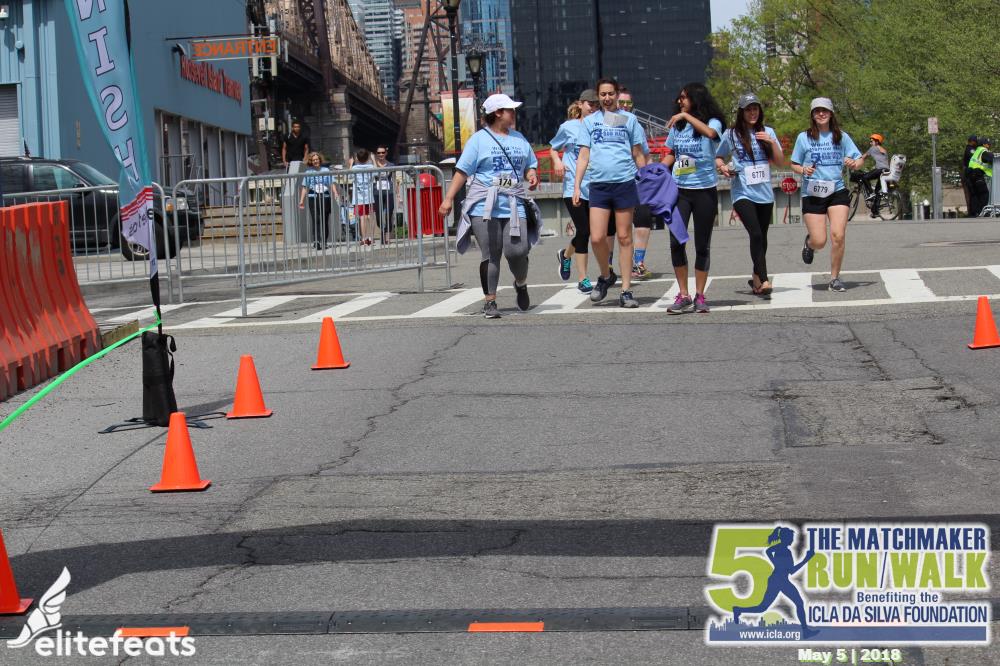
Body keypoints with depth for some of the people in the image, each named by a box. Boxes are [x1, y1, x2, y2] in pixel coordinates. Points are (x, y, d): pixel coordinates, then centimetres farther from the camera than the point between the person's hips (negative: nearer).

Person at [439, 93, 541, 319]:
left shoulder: (519, 139, 18)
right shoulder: (479, 139, 4)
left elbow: (530, 166, 26)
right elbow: (462, 171, 1)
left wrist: (532, 176, 2)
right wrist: (449, 199, -5)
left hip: (514, 206, 3)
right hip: (485, 207, -3)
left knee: (517, 252, -10)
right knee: (491, 256, -3)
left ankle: (521, 284, 21)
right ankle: (489, 302, 6)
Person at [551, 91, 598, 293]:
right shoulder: (568, 127, 2)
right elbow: (553, 148, 16)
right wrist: (557, 161, -4)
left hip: (594, 187, 3)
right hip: (573, 186, -2)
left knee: (585, 231, 8)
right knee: (583, 230, -9)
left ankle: (566, 254, 42)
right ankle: (583, 279, 2)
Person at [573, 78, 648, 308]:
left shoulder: (629, 119, 9)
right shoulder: (590, 121, 12)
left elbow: (638, 155, 13)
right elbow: (584, 155, 11)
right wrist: (576, 186, 3)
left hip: (625, 183, -1)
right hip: (598, 184, 1)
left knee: (624, 238, 1)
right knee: (597, 238, -7)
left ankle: (626, 291, 5)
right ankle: (606, 276, 19)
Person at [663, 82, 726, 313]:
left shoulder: (713, 122, -4)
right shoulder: (677, 126, 8)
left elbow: (710, 132, -28)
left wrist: (686, 115, -25)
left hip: (705, 190, -3)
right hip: (680, 190, 3)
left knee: (702, 245, 5)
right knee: (676, 242, -8)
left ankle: (699, 296, 14)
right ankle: (683, 296, -1)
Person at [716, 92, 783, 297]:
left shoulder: (767, 132, 9)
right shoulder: (732, 134, 2)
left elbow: (780, 161, 7)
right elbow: (719, 157, 13)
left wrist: (772, 142, -8)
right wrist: (723, 167, -8)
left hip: (765, 193, 4)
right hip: (743, 193, -4)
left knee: (762, 237, 10)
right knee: (756, 234, -20)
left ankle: (756, 277, 28)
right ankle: (763, 280, -25)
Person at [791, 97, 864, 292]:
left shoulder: (841, 136, 7)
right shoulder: (804, 137, 3)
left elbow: (860, 159, 9)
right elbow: (794, 164, 10)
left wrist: (854, 163, -13)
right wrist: (803, 170, -12)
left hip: (837, 191, 1)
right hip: (812, 194, -1)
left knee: (838, 235, -15)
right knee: (819, 242, -6)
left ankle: (835, 278, 0)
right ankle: (809, 242, 33)